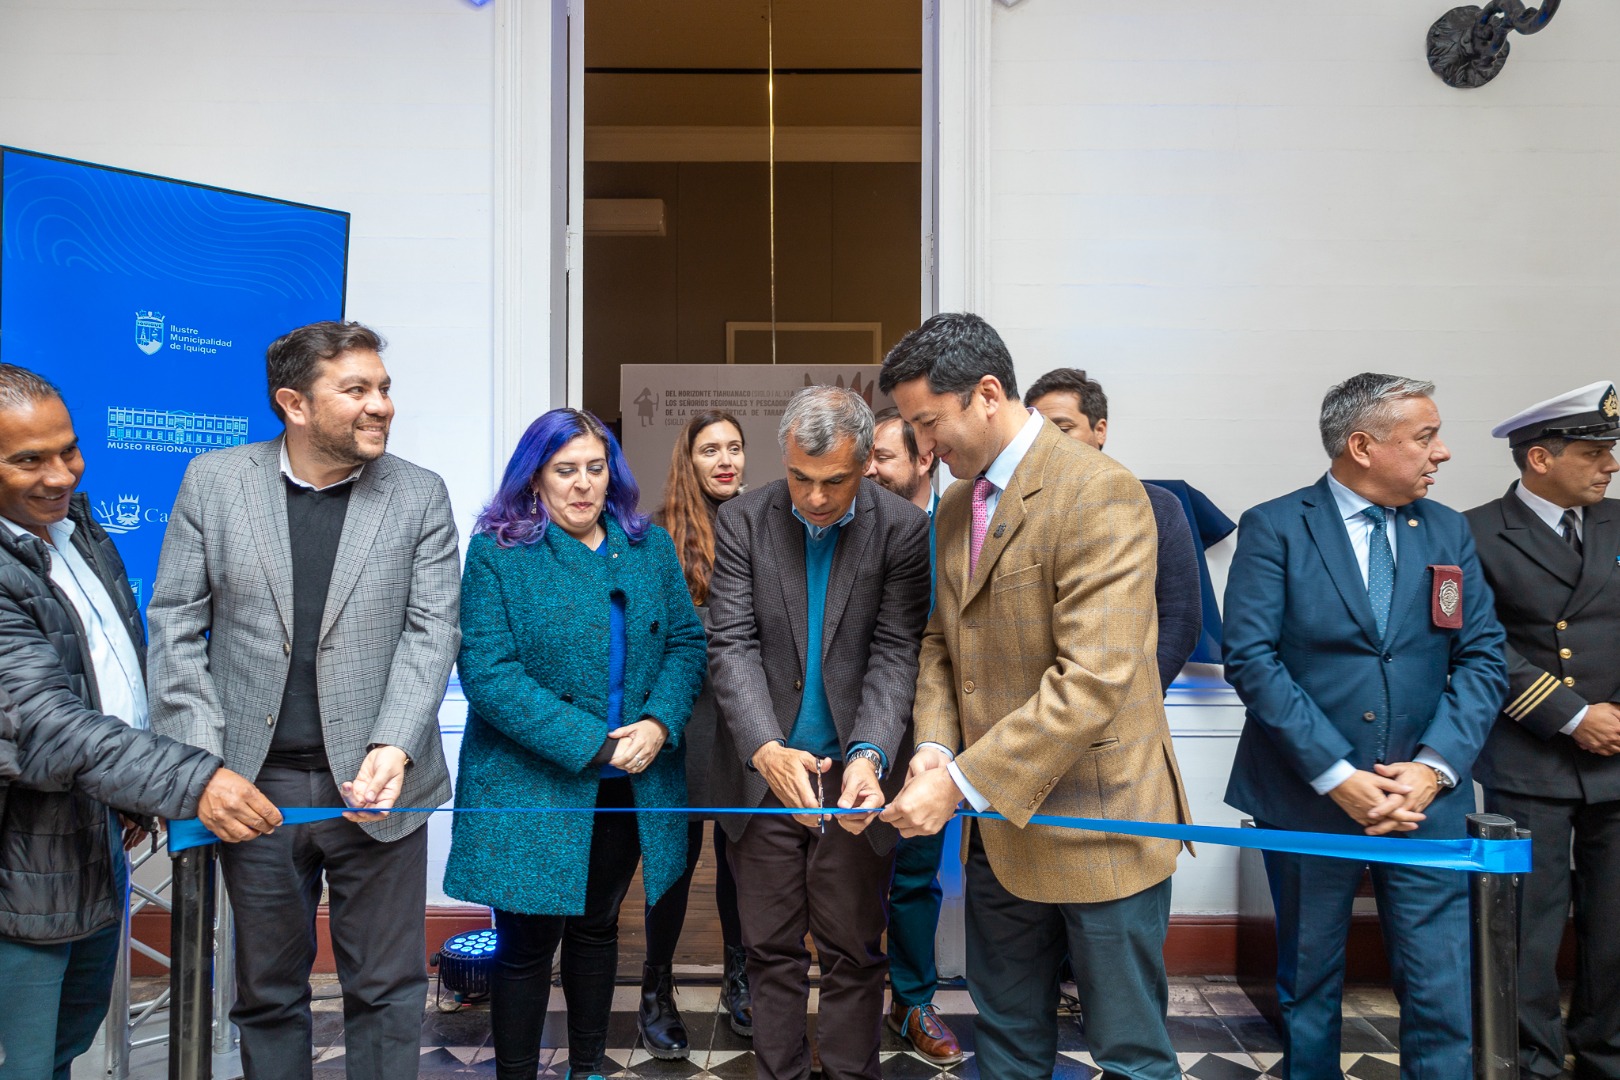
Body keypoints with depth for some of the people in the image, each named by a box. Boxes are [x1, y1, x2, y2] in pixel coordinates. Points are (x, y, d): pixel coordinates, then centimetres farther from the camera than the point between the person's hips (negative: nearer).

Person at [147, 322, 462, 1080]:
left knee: (386, 987, 8)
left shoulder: (420, 495, 0)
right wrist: (198, 758, -7)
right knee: (267, 989, 16)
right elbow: (175, 622, 2)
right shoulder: (213, 481, 2)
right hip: (255, 781, 1)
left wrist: (394, 746, -18)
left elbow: (431, 631, -5)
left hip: (375, 782, -1)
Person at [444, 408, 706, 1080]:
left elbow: (685, 642, 4)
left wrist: (659, 723, -15)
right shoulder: (496, 552, -8)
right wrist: (590, 744, -21)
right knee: (527, 944, 5)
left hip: (630, 789, 4)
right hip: (533, 788, -4)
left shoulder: (651, 547, 6)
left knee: (597, 930, 19)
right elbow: (486, 671, -16)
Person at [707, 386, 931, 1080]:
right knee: (771, 947, 13)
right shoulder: (743, 521, -4)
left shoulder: (903, 530, -8)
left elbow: (895, 654, -10)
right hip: (763, 768, 1)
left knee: (853, 950, 10)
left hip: (853, 771, -1)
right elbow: (732, 645, -10)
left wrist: (869, 754, -26)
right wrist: (767, 750, -25)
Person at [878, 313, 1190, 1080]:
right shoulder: (955, 507, 9)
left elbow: (1095, 678, -27)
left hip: (1096, 823, -7)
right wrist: (934, 745, -5)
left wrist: (962, 782, -26)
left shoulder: (1100, 494, -19)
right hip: (999, 826, 8)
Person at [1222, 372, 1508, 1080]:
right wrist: (1336, 775, -18)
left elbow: (1482, 658, 3)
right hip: (1307, 798, -2)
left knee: (1443, 993, 3)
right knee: (1308, 985, 13)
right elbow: (1251, 658, -13)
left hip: (1424, 801, 3)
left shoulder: (1448, 532, 7)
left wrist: (1436, 766, -11)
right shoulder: (1273, 528, -6)